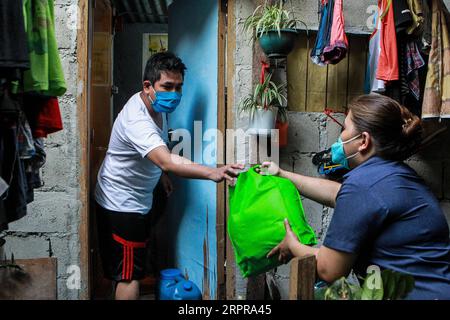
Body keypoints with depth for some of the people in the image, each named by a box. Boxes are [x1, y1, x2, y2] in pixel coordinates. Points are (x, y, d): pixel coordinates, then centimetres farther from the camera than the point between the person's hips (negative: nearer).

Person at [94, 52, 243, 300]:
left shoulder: (155, 105, -3)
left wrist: (161, 172, 17)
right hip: (122, 205, -9)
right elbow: (168, 161, -51)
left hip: (137, 199, 9)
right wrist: (212, 173, -62)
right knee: (129, 275, -1)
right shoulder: (137, 121, -34)